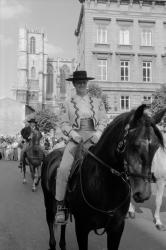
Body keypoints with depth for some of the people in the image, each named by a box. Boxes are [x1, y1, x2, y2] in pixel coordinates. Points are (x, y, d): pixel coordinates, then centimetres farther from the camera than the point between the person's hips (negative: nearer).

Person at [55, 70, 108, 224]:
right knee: (63, 169, -22)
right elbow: (63, 123, 7)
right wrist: (73, 133, -11)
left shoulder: (97, 102, 15)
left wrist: (98, 133, -8)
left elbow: (104, 121, 10)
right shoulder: (67, 104, 12)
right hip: (75, 140, -1)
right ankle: (60, 207, -10)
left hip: (94, 139, 2)